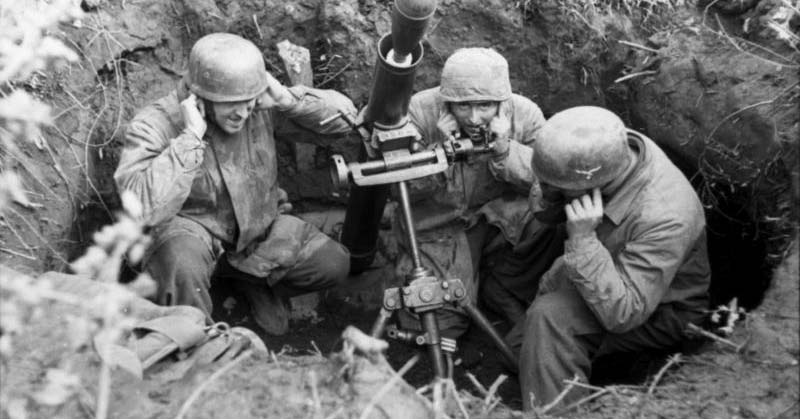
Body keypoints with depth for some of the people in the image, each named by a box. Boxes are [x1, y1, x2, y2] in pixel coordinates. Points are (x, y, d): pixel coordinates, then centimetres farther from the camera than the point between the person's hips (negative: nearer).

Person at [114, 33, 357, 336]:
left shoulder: (262, 106, -13)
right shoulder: (153, 126, -25)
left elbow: (345, 115, -12)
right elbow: (144, 209, -41)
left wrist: (287, 98, -27)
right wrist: (191, 137, -40)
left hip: (258, 228, 5)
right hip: (190, 232, -4)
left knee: (334, 263, -12)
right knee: (182, 267, -40)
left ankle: (251, 279, 12)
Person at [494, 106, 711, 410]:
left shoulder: (665, 219, -40)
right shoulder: (615, 148, -21)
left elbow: (622, 315, -38)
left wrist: (583, 239, -44)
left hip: (657, 313, -7)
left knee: (549, 319, -29)